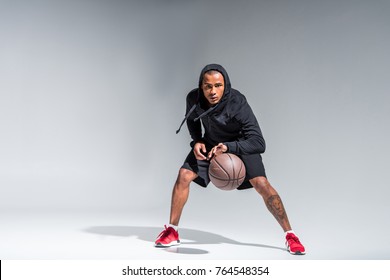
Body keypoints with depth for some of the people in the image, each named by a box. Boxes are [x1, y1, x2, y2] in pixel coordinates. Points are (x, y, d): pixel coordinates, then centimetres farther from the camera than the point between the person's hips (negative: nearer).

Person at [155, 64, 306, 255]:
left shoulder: (238, 104, -36)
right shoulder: (194, 99, -22)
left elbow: (259, 143, -37)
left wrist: (228, 147, -49)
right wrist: (197, 141, -12)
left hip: (241, 145, -4)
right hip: (210, 144, 4)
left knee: (261, 184, -20)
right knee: (184, 175, -11)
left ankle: (290, 235, -6)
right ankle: (172, 232, 4)